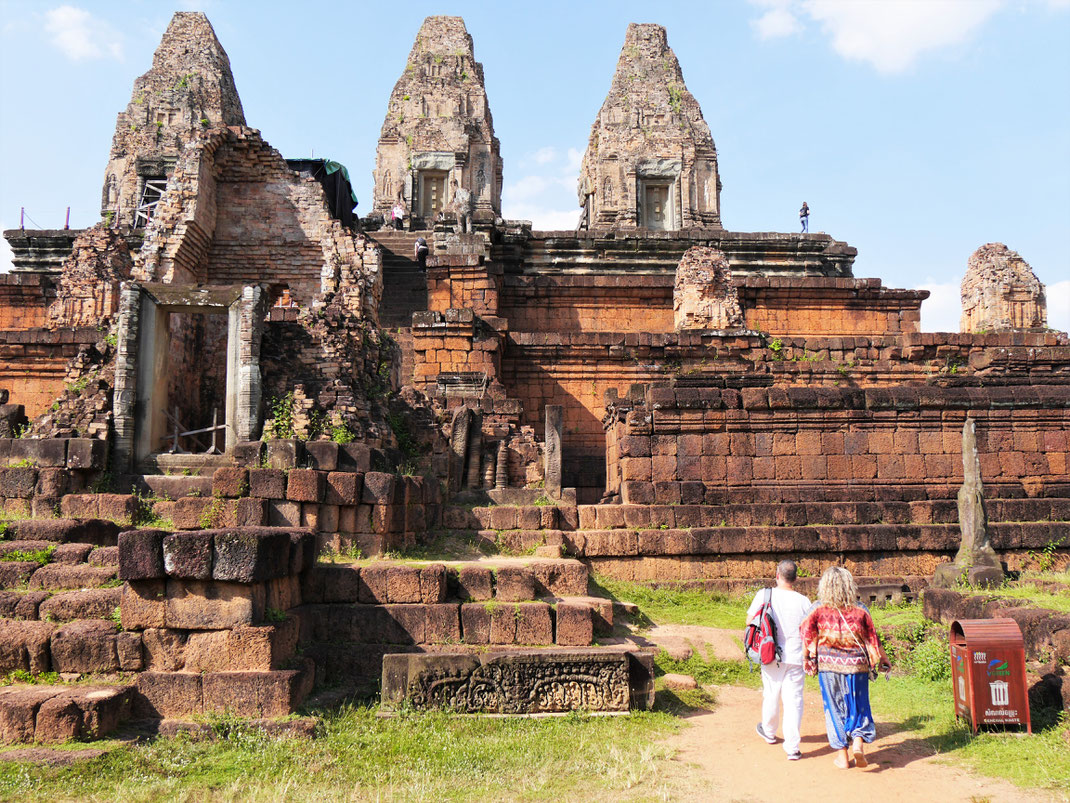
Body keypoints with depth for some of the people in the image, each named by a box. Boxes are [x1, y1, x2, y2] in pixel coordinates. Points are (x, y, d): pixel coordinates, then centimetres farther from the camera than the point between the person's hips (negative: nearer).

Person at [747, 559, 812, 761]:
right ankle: (792, 747, 0)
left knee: (771, 695, 18)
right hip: (795, 657, -1)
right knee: (793, 700, 4)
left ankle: (769, 732, 40)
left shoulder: (764, 595, -8)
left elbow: (749, 621, -2)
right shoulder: (803, 601, -7)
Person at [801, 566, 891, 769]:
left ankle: (842, 755, 13)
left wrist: (809, 658, 6)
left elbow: (806, 633, -8)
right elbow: (873, 638, 4)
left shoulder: (819, 608, -5)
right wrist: (884, 660, 16)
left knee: (834, 707, 9)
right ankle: (858, 742, -6)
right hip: (855, 663, 1)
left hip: (828, 663, -1)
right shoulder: (860, 610, -2)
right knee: (858, 706, 15)